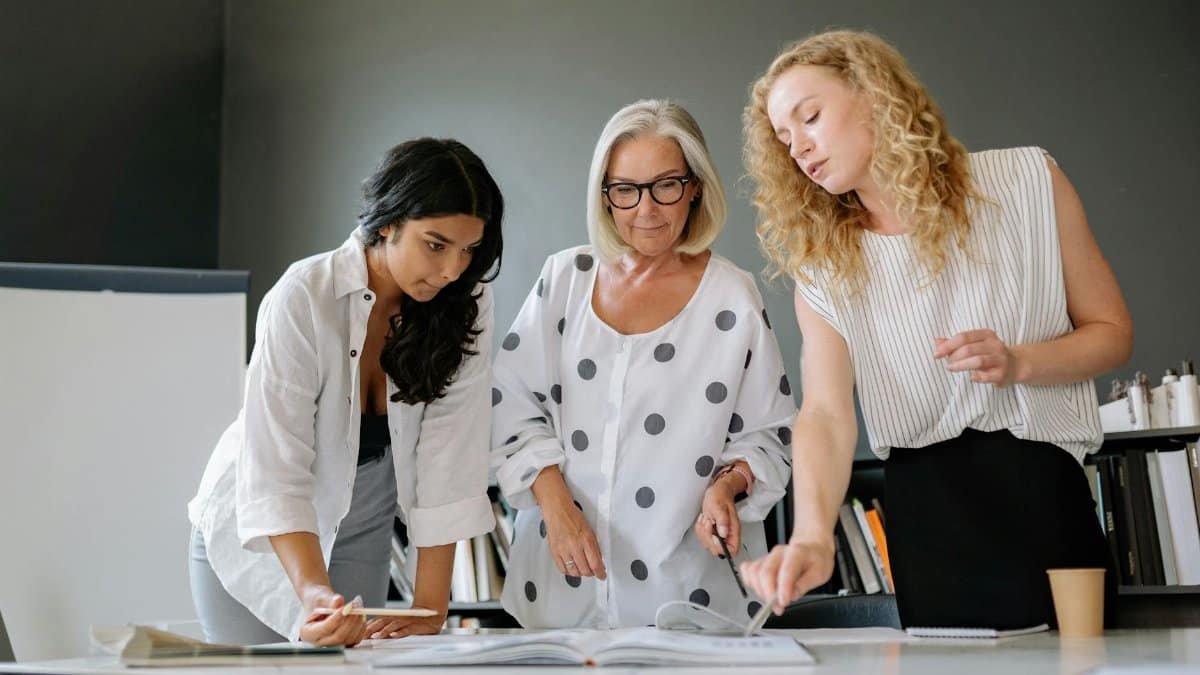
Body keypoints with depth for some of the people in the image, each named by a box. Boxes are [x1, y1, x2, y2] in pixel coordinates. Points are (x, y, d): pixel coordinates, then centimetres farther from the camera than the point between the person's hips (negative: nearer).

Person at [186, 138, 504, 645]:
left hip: (362, 529, 3)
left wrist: (430, 608, -23)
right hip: (254, 533, -3)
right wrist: (315, 594, -43)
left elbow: (449, 458, -18)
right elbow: (276, 475, -30)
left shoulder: (466, 304, -16)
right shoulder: (303, 299, -26)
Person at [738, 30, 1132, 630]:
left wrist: (1017, 363, -16)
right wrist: (813, 535, -30)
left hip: (1038, 492, -1)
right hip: (921, 512, 2)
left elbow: (1111, 332, 4)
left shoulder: (1026, 181, -3)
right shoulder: (822, 269, 2)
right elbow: (825, 414, -12)